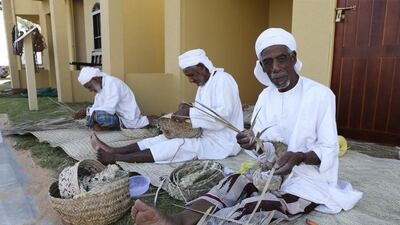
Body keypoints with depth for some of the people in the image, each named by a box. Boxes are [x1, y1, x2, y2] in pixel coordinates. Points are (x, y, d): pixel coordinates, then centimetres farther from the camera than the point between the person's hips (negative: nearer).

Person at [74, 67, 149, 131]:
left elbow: (109, 109, -27)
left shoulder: (111, 83, -19)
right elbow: (97, 106, 10)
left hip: (127, 120, -10)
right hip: (117, 114, 10)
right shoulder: (100, 86, 9)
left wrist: (87, 112, -18)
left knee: (97, 115, -29)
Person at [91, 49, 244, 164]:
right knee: (166, 137, -4)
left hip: (222, 141, -8)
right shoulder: (204, 83, 13)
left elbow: (224, 113, -27)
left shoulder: (222, 79, -16)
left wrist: (190, 112, -25)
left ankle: (116, 158, -22)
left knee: (177, 146, -22)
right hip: (207, 135, 9)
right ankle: (114, 151, -8)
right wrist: (189, 109, -3)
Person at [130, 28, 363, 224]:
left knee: (255, 205, -32)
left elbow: (329, 151, -12)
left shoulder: (321, 95, -13)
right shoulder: (265, 96, 4)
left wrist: (299, 157, -32)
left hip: (309, 180, -5)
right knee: (234, 181, -25)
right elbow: (264, 146, 4)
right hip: (272, 171, 5)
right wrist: (253, 143, -20)